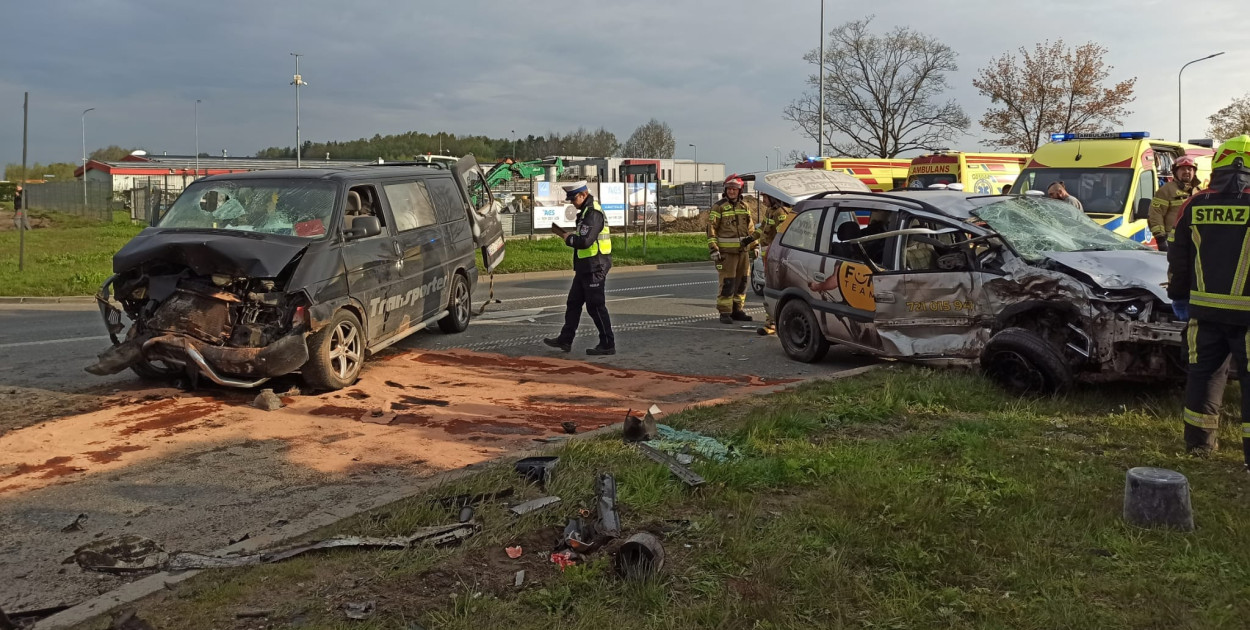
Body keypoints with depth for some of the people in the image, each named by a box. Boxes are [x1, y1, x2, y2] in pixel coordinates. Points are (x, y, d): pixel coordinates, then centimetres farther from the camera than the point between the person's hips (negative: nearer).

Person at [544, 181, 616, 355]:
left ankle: (608, 344, 4)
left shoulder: (593, 213, -20)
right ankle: (565, 340, 24)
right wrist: (573, 237, 6)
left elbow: (584, 241, -28)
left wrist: (569, 238, -12)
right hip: (585, 267, 11)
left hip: (594, 267, -11)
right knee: (573, 302, 16)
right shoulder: (586, 211, 15)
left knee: (595, 305, -4)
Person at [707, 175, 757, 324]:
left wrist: (755, 245, 15)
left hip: (743, 250, 6)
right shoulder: (718, 207, -4)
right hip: (726, 252, -6)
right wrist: (713, 248, -15)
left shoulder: (745, 206, 13)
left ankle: (737, 310, 20)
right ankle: (725, 313, -4)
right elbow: (711, 228, -8)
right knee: (727, 283, -9)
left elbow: (751, 228, 20)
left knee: (742, 282, 10)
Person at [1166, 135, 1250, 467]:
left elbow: (1177, 257, 9)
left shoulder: (1194, 206, 3)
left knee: (1203, 371, 15)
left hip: (1205, 307, 4)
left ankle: (1199, 440, 22)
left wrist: (1178, 295, 20)